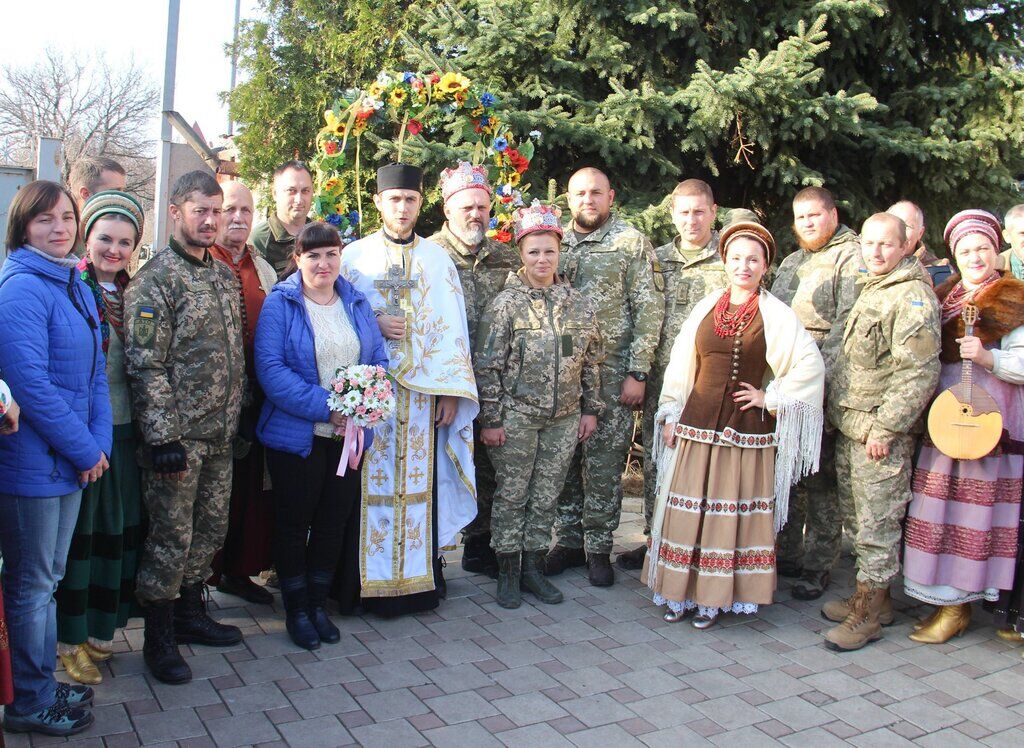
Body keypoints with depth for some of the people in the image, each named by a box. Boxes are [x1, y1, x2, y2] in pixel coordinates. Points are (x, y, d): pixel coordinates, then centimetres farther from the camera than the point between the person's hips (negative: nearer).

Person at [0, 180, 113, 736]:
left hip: (71, 461, 8)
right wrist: (85, 450, -16)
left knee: (46, 579, 19)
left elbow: (95, 374, 13)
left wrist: (98, 441, 1)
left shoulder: (77, 288, 11)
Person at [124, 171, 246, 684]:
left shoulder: (224, 274, 11)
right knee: (171, 535, 2)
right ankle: (159, 638, 18)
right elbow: (145, 365, -17)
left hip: (221, 434, 7)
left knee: (211, 527, 17)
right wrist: (163, 439, -20)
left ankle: (190, 613, 34)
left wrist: (239, 416, 16)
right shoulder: (155, 280, -12)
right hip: (178, 437, -7)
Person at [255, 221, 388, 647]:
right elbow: (271, 369, -17)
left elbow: (379, 358, 8)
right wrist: (327, 407, -22)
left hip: (348, 434, 5)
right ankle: (296, 609, 24)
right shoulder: (280, 304, -7)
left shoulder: (357, 303, 9)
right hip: (296, 434, -5)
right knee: (294, 523, 7)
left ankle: (318, 604, 30)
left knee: (335, 521, 13)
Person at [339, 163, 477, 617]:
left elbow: (452, 327, 7)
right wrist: (375, 322, -11)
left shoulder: (438, 260, 11)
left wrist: (451, 391, 0)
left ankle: (420, 578, 13)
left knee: (420, 481, 3)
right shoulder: (355, 256, 7)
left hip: (423, 391, 1)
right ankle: (373, 581, 9)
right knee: (374, 482, -1)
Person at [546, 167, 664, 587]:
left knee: (605, 463, 2)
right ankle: (568, 540, 21)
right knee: (563, 459, 8)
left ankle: (598, 548, 14)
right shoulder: (557, 243, 12)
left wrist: (638, 373, -10)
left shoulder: (632, 243, -1)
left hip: (612, 373, -4)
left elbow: (649, 311, -5)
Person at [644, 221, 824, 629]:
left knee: (733, 513, 4)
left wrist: (771, 398, -6)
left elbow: (811, 365, -5)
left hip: (747, 429, -3)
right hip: (697, 424, 3)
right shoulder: (706, 307, 7)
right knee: (688, 510, 6)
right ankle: (682, 591, 19)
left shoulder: (776, 314, -2)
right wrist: (670, 415, 7)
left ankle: (717, 596, 17)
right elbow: (681, 364, 9)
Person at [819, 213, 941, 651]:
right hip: (850, 428, 10)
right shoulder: (872, 290, 16)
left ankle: (867, 614, 8)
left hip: (881, 436, -10)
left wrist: (884, 428, -21)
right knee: (857, 514, 16)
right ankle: (873, 598, 28)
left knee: (876, 524, -1)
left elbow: (919, 372, -21)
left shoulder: (913, 296, -14)